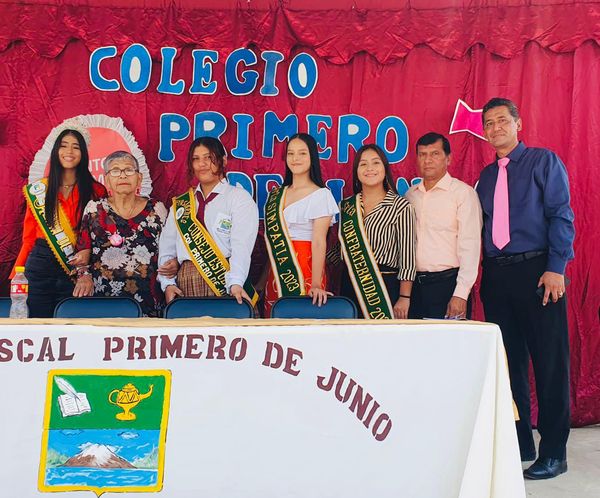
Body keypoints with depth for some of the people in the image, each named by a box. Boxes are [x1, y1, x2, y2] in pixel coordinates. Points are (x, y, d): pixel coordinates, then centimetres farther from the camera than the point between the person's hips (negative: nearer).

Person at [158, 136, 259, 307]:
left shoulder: (240, 198, 2)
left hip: (224, 283, -4)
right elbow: (167, 246, 13)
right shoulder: (180, 204, 17)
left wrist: (235, 283, -25)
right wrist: (168, 283, -2)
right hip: (184, 285, 4)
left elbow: (241, 246, -11)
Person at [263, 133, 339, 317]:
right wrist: (263, 279, 11)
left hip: (305, 270, -5)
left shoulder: (320, 195, -5)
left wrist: (316, 284, -22)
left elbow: (319, 242, -13)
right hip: (277, 272, 5)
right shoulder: (276, 194, 12)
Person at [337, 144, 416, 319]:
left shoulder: (401, 206, -5)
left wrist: (404, 298, -9)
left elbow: (407, 257, -6)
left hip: (386, 285, -4)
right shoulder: (345, 206, 9)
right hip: (350, 284, 4)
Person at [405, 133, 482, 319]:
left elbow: (470, 246, -9)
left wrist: (461, 294, -16)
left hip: (448, 284, -4)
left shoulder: (463, 193, -3)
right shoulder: (410, 195, 13)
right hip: (414, 285, 5)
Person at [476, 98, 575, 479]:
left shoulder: (544, 162, 2)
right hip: (496, 274, 5)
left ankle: (553, 453, 8)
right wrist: (485, 274, 8)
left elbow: (561, 216, -6)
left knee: (549, 362, -2)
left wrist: (555, 269, -16)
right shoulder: (487, 176, 17)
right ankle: (518, 444, 20)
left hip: (537, 270, -5)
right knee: (508, 361, 9)